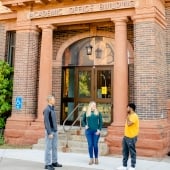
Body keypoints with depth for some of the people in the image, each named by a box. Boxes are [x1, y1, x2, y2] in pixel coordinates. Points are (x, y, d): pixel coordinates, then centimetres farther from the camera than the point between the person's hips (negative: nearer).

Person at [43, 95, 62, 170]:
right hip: (50, 131, -9)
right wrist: (49, 133, -22)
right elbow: (46, 122, -19)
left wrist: (55, 131, 17)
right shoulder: (46, 109, -14)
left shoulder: (52, 109, 14)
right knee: (48, 148, -4)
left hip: (55, 131, 9)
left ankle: (54, 162, 21)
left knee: (54, 147, 12)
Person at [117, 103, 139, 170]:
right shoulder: (130, 116, 15)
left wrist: (128, 116, -14)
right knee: (125, 152, 13)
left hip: (131, 138, -10)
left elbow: (129, 124, -26)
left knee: (132, 152, 1)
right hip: (126, 137, 10)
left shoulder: (134, 116, -16)